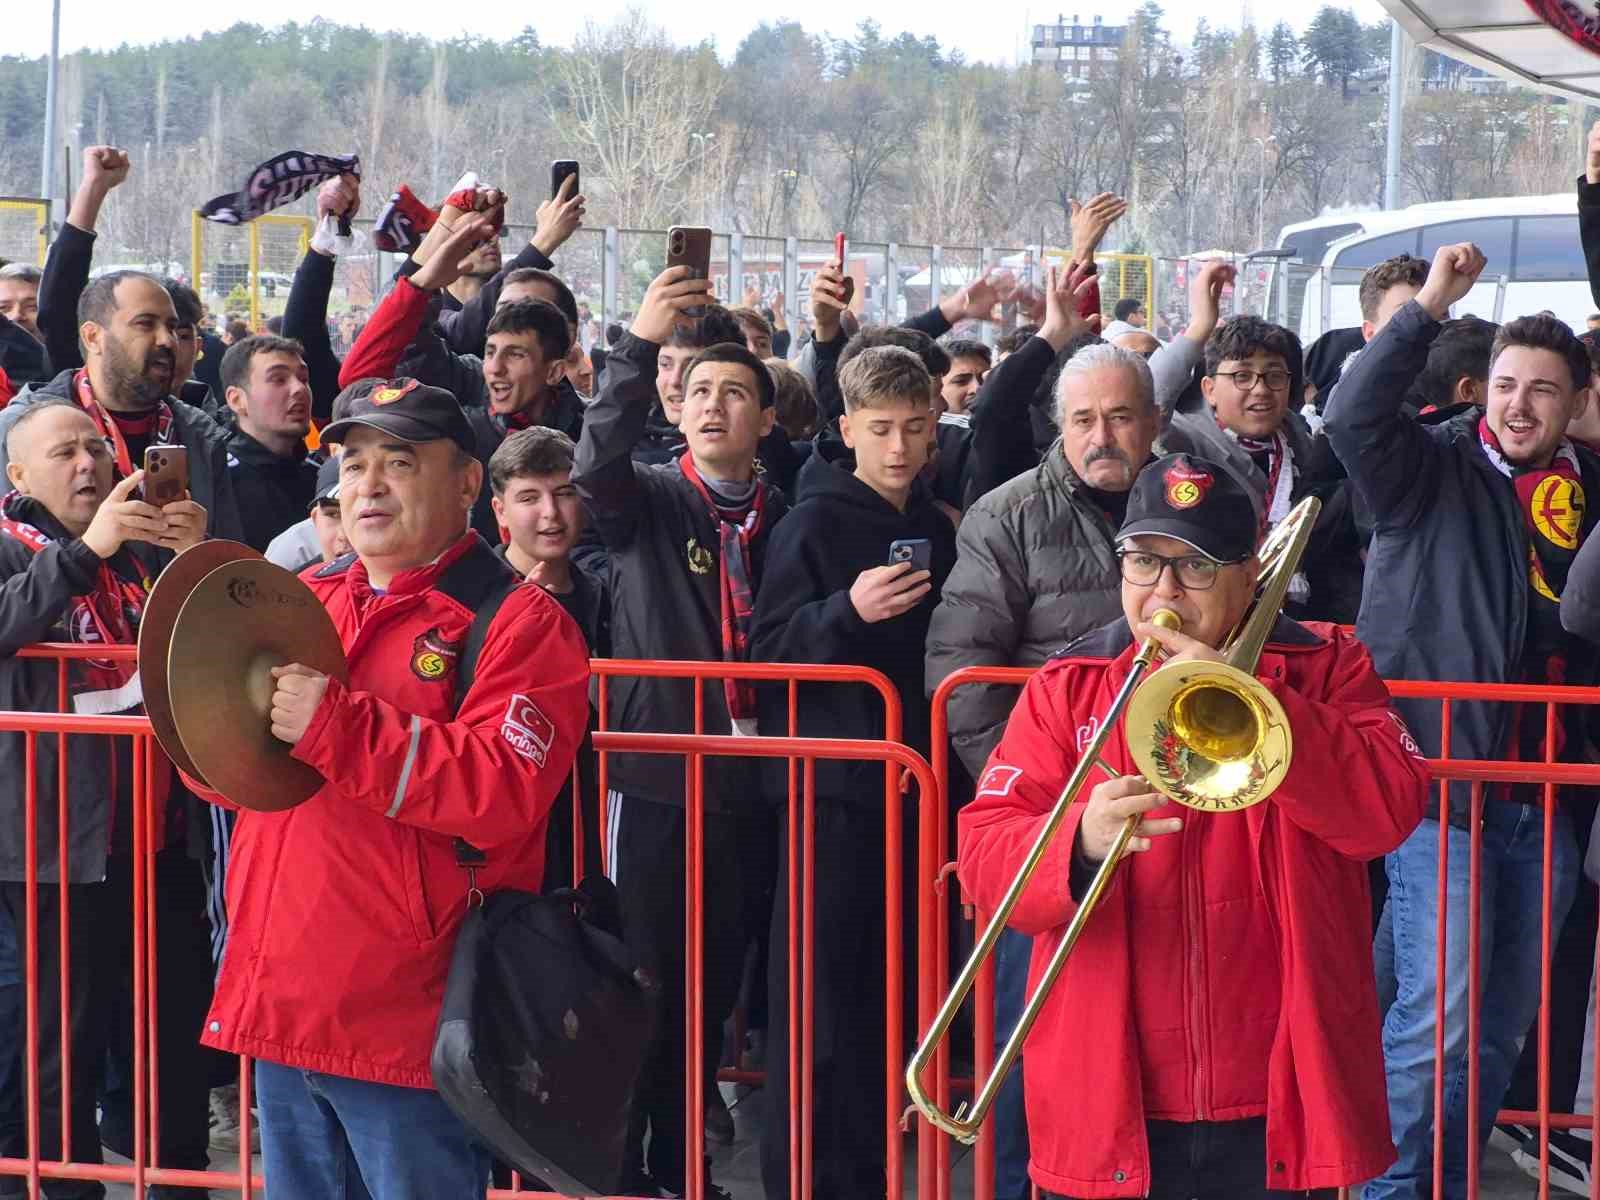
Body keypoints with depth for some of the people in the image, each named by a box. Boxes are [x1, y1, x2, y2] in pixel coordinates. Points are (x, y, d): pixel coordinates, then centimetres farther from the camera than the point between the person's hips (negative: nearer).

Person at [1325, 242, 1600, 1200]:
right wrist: (1428, 310, -23)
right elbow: (1354, 414, -20)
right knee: (1439, 1012, -8)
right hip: (1440, 780, -5)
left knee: (1505, 1020, 13)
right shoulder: (1433, 470, -3)